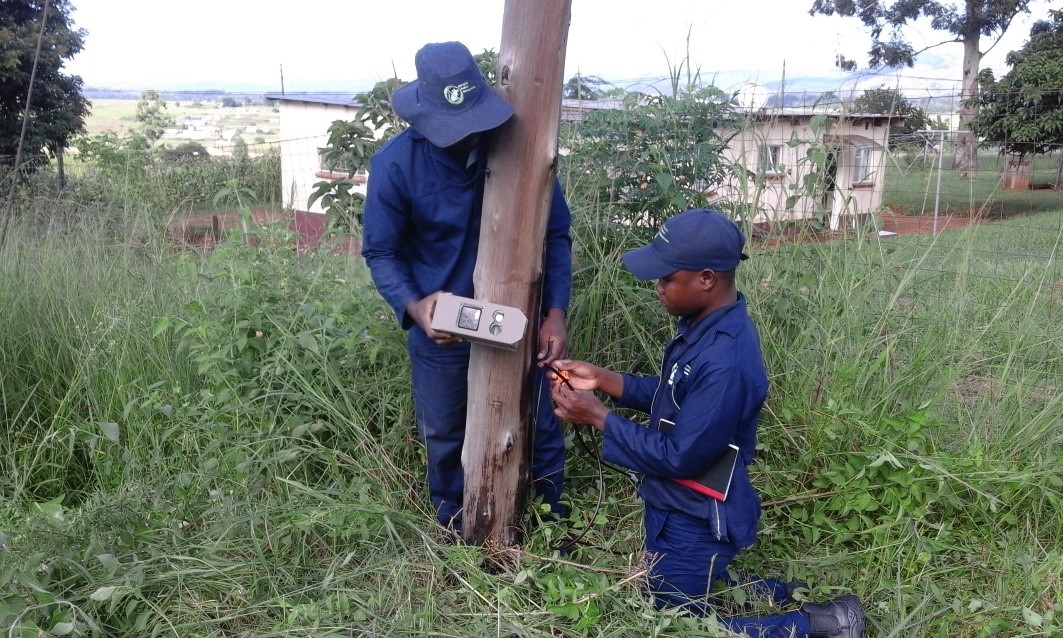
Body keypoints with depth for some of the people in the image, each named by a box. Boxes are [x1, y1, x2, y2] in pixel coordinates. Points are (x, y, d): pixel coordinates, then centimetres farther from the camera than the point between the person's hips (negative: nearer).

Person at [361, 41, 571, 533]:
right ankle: (455, 530, 45)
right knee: (444, 436, 18)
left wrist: (556, 312, -14)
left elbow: (556, 233, -6)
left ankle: (551, 523, 43)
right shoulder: (395, 164, -19)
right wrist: (412, 306, -30)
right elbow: (380, 252, -11)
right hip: (441, 328, 0)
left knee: (540, 427, 15)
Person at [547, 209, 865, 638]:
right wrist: (603, 379, -2)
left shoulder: (726, 363, -34)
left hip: (695, 522, -10)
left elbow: (679, 458, -28)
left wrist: (598, 417, -22)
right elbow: (673, 399, 9)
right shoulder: (707, 323, -3)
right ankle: (795, 598, 32)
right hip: (680, 508, 10)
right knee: (693, 596, 30)